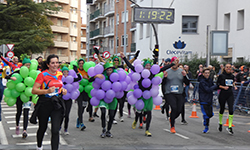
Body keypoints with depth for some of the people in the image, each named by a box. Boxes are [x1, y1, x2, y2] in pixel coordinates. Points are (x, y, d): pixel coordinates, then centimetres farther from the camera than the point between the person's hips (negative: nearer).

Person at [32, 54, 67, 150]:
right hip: (44, 104, -3)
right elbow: (34, 90, -14)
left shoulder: (59, 74, 6)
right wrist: (47, 91, -27)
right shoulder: (43, 74, -11)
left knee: (55, 130, -7)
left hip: (57, 103, 3)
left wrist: (63, 90, 4)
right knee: (42, 127, 16)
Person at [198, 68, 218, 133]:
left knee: (210, 114, 8)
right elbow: (208, 90, -21)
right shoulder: (202, 82, -15)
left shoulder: (210, 80, 8)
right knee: (206, 114, -10)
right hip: (203, 100, -7)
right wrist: (215, 86, -14)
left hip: (209, 100, 7)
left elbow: (213, 87, 17)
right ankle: (206, 127, 7)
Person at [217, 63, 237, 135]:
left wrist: (234, 86, 5)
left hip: (230, 94, 3)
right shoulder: (221, 75, -4)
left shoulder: (232, 76, 8)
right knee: (222, 109, 10)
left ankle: (230, 127, -8)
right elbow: (217, 84, -3)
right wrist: (223, 87, -19)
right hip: (223, 94, -2)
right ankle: (220, 124, 34)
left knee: (231, 110, -11)